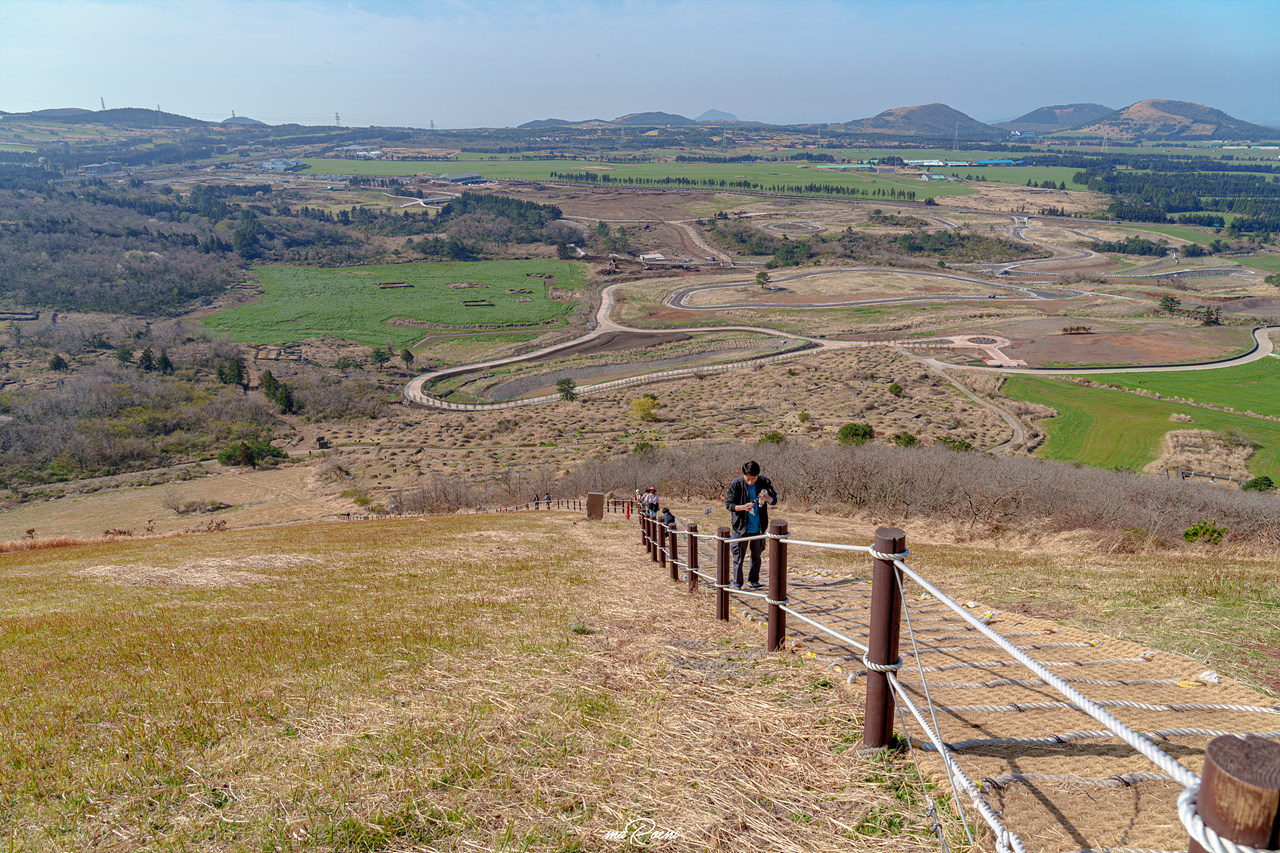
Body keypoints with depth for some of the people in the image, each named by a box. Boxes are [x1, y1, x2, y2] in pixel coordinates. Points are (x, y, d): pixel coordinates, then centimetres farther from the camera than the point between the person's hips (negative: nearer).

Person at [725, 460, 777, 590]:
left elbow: (774, 500, 1)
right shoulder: (736, 485, -14)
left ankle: (753, 580, 32)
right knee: (738, 556, 1)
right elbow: (728, 505, -10)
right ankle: (737, 583, 15)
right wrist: (743, 507, -28)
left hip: (758, 527, 3)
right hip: (741, 527, -3)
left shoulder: (764, 483, -7)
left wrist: (768, 498, -23)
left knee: (756, 555, 15)